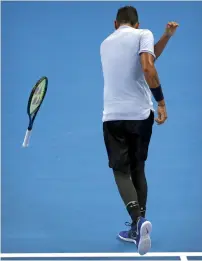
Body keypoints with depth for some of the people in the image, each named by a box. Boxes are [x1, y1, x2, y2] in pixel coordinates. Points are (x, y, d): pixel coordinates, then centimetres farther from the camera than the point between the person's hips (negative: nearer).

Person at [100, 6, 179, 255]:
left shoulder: (105, 43, 16)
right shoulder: (143, 35, 0)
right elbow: (148, 68, -17)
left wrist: (166, 36, 19)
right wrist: (161, 102, -12)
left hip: (113, 116, 2)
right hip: (140, 113, -1)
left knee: (121, 171, 4)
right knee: (137, 169, 14)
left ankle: (138, 220, -19)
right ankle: (138, 228, 18)